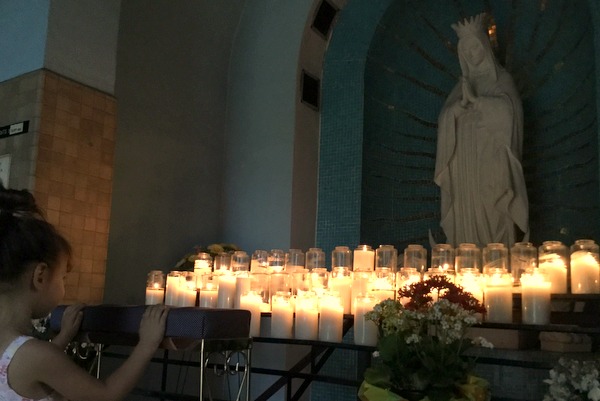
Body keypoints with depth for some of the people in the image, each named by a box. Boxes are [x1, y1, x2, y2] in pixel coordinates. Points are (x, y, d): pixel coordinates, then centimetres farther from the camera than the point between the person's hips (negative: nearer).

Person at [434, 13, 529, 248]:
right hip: (465, 162, 3)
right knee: (467, 209, -4)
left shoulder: (501, 80, 10)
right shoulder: (463, 85, 21)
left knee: (493, 211, -10)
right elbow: (445, 117, 8)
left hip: (493, 160, -3)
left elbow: (506, 110, -7)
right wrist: (461, 104, -11)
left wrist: (475, 99, -14)